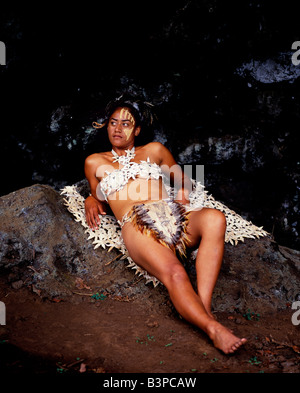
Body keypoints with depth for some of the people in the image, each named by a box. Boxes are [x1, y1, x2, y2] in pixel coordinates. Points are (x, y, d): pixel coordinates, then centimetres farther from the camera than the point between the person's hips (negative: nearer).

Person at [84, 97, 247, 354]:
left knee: (215, 218, -34)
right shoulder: (95, 162, 25)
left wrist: (183, 194, 11)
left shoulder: (154, 150, 27)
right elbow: (99, 196, 37)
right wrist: (91, 200, 13)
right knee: (174, 274, -35)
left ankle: (204, 306, -37)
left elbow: (184, 180, 34)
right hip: (137, 225, -2)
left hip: (172, 215, 3)